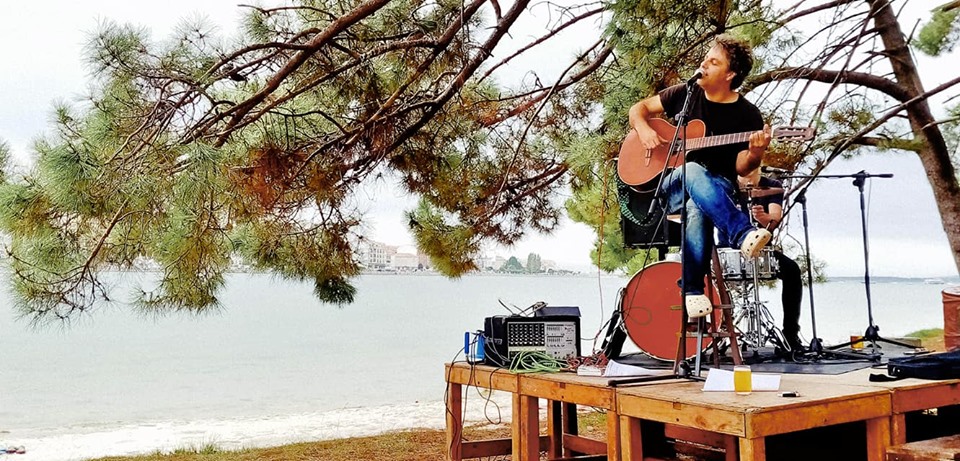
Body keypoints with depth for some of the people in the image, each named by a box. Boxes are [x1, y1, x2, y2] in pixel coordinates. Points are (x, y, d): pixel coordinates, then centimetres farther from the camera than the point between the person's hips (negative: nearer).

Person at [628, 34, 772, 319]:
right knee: (693, 171, -38)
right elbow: (639, 108, 15)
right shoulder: (685, 94, 7)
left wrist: (754, 154, -26)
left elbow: (741, 167, -3)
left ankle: (692, 290, -34)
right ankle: (744, 235, -52)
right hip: (671, 185, 2)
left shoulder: (747, 115, 0)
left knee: (696, 207, -40)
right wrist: (643, 129, -7)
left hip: (719, 189, -1)